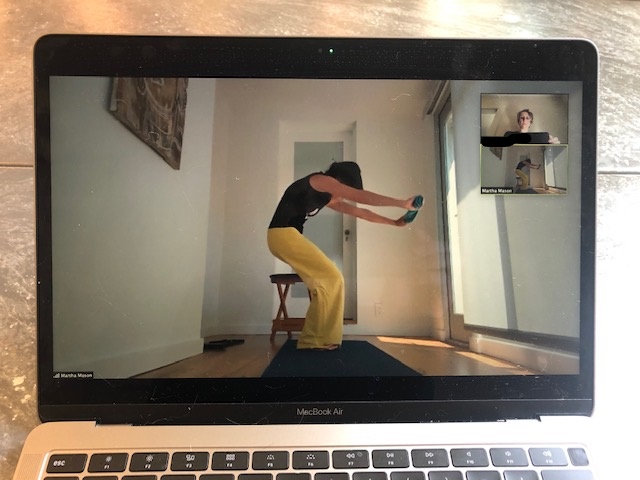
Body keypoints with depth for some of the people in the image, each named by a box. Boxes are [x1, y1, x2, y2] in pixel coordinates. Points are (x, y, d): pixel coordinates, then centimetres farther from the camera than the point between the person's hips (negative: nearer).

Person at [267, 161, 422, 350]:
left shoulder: (328, 198, 20)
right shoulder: (321, 180, -7)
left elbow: (360, 212, 24)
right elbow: (362, 197, -12)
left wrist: (394, 222, 24)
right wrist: (402, 203, -8)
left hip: (286, 236, 10)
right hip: (284, 235, -10)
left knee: (322, 284, 11)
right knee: (333, 279, -9)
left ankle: (311, 340, 14)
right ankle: (326, 339, -3)